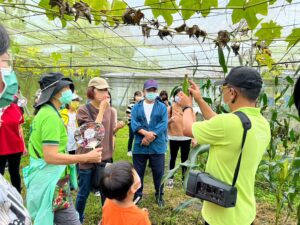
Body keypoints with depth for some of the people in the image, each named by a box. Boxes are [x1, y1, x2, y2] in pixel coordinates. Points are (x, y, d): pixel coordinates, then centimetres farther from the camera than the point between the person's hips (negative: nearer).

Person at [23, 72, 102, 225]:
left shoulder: (44, 112, 11)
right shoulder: (51, 116, -21)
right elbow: (50, 157, -26)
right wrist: (87, 157, -22)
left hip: (46, 179, 11)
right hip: (52, 182, -11)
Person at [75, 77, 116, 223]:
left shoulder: (110, 110, 2)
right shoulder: (83, 110, -11)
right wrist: (101, 110, -22)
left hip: (105, 157, 4)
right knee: (84, 193, 12)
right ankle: (78, 219, 35)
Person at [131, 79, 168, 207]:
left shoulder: (162, 107, 4)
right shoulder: (136, 107, 7)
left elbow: (164, 124, -9)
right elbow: (134, 123, -7)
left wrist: (151, 136, -18)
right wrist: (146, 133, -22)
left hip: (157, 146, -1)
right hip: (139, 146, 1)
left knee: (158, 172, 10)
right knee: (138, 172, 12)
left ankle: (159, 195, 31)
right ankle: (137, 194, 31)